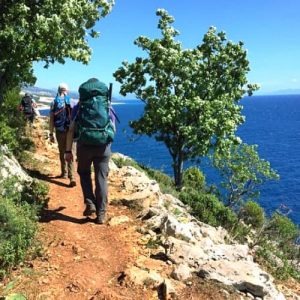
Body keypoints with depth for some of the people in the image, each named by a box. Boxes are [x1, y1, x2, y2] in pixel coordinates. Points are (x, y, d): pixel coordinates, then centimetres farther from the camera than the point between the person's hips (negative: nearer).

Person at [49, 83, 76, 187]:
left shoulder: (54, 102, 3)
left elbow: (51, 120, 0)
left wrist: (51, 134, 5)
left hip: (59, 131, 1)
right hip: (70, 130, -1)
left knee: (62, 153, 18)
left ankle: (64, 173, 29)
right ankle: (71, 177, -14)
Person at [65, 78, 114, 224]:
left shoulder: (79, 106, 10)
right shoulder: (107, 106, 15)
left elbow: (71, 130, 4)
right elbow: (113, 129, 21)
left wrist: (68, 151, 6)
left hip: (85, 145, -1)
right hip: (104, 145, 1)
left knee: (84, 173, 22)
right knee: (101, 179, 7)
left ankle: (90, 203, 9)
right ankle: (101, 214, 10)